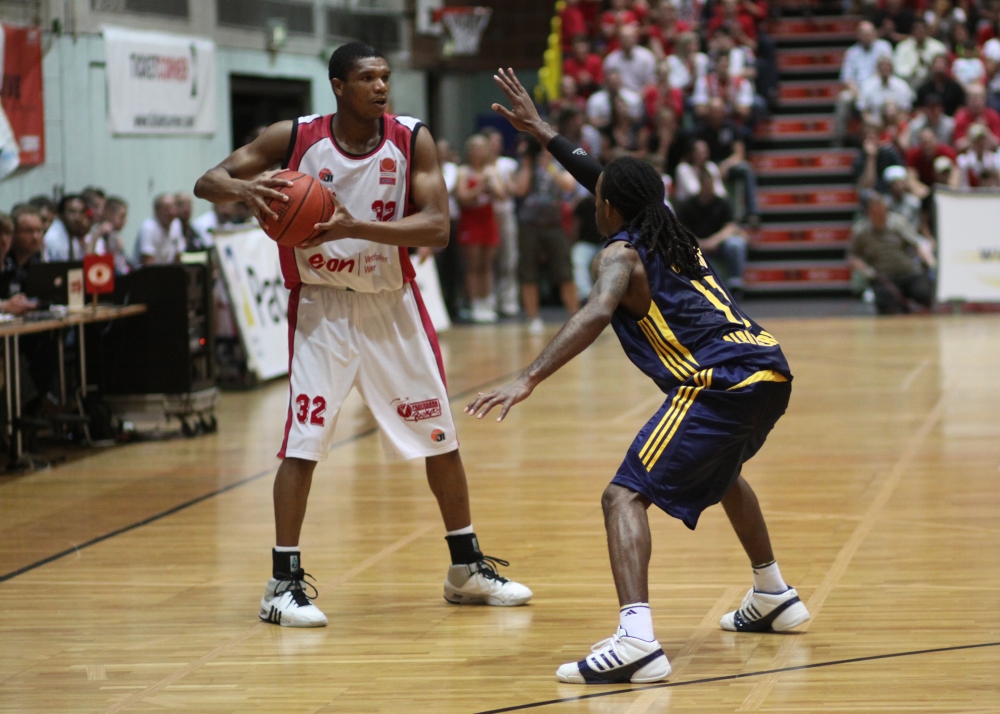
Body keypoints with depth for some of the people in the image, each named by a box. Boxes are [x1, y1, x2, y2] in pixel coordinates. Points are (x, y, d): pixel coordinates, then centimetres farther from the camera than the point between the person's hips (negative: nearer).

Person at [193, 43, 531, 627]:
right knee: (303, 441, -11)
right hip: (321, 307, -2)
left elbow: (437, 228, -20)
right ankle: (284, 583, -3)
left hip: (392, 304, 2)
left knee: (440, 435, 8)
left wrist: (355, 226, -34)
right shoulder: (294, 138, -12)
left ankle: (468, 569, 24)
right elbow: (208, 183, -10)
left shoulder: (412, 141, -11)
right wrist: (245, 190, -34)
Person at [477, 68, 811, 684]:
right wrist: (541, 131, 46)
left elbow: (597, 313, -22)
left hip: (722, 382, -9)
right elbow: (614, 182, 40)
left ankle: (637, 640, -33)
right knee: (722, 470, 38)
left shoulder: (621, 255, 0)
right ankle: (774, 598, 51)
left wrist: (530, 379, -30)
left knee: (625, 497, -12)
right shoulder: (669, 230, 23)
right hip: (769, 368, 9)